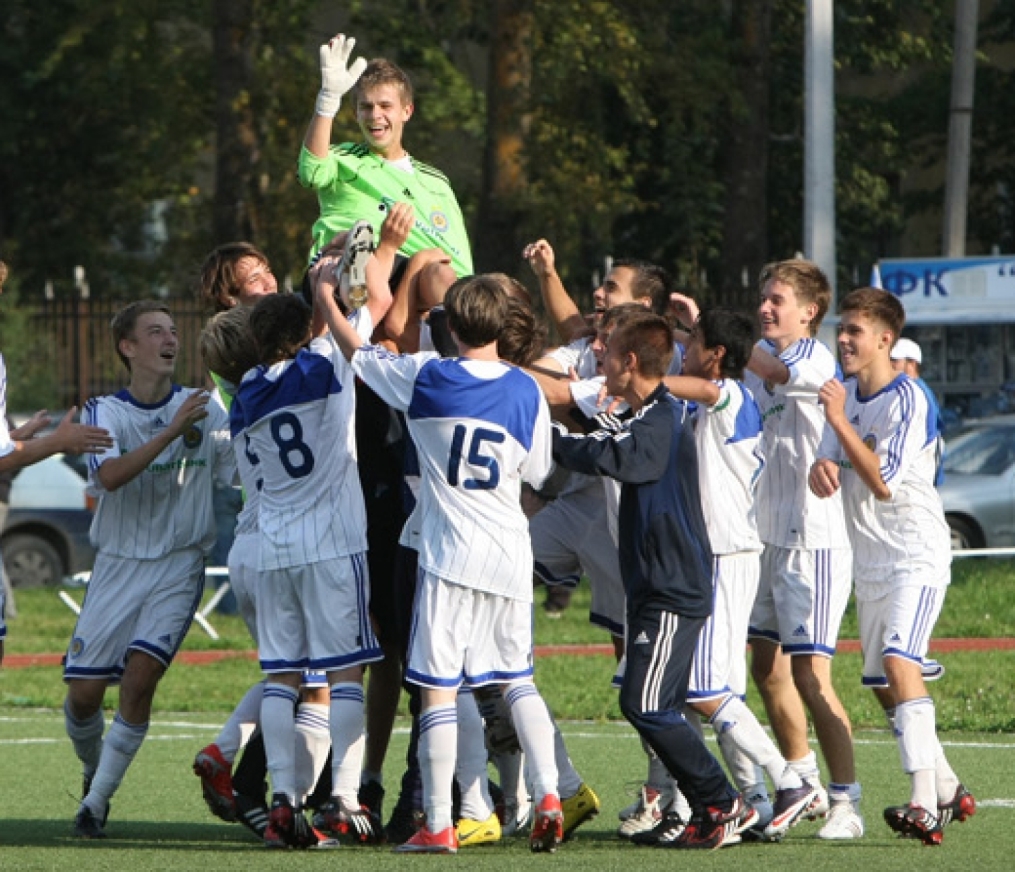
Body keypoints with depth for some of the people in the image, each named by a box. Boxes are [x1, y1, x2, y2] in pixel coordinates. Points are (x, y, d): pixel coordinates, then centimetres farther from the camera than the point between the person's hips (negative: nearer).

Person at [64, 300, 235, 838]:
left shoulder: (205, 413, 3)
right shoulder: (105, 412, -1)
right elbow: (110, 476, -21)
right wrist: (172, 431, -27)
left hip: (179, 568, 0)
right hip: (117, 567, 1)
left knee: (139, 678, -18)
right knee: (83, 692, -2)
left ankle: (97, 801, -8)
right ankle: (93, 770, 30)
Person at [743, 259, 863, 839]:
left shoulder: (817, 362, -13)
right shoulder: (768, 359, 12)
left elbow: (766, 368, -29)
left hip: (814, 540, -9)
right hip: (771, 536, 9)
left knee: (811, 674, -11)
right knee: (768, 668, 14)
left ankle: (847, 801, -6)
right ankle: (804, 785, 28)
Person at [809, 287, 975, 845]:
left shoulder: (909, 400, -16)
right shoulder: (847, 391, 9)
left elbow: (883, 482, -23)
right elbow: (831, 467, 11)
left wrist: (839, 421, -23)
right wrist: (821, 467, -14)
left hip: (916, 555, -9)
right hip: (870, 563, 9)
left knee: (900, 662, -25)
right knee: (882, 685, 11)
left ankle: (925, 807, -33)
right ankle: (947, 790, 27)